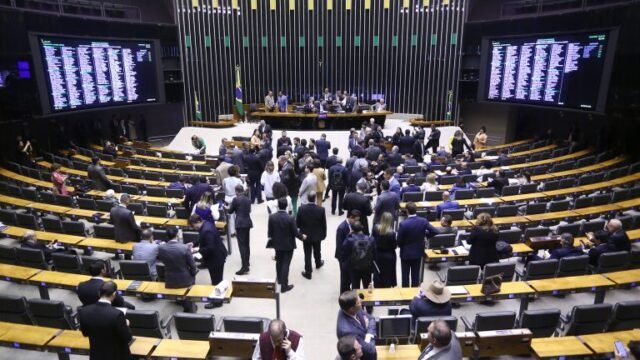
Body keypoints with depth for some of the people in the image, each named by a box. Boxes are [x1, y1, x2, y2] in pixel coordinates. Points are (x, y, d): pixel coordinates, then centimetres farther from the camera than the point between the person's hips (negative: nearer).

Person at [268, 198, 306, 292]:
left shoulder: (272, 217, -14)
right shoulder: (290, 218, -24)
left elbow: (269, 232, -3)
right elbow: (295, 232, -16)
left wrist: (271, 237, 20)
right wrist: (302, 237, 4)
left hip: (277, 244, 4)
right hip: (288, 245, -4)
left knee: (279, 262, 23)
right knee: (285, 264, 4)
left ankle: (279, 279, 42)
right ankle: (284, 286, 9)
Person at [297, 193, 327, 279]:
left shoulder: (301, 208, -20)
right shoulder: (321, 209, -20)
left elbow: (297, 223, -10)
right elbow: (324, 224, -10)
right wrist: (324, 234, 5)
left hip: (306, 235, -1)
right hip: (317, 235, 1)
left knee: (307, 254, 9)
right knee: (317, 251, 25)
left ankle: (308, 272, 14)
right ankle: (318, 263, 50)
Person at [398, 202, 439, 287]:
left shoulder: (403, 224, -23)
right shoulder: (423, 221, -12)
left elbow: (399, 241, -16)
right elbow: (435, 231, -9)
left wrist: (401, 246, 7)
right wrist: (425, 235, 7)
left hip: (406, 253, -3)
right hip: (418, 252, 3)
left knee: (405, 275, 11)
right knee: (415, 275, 16)